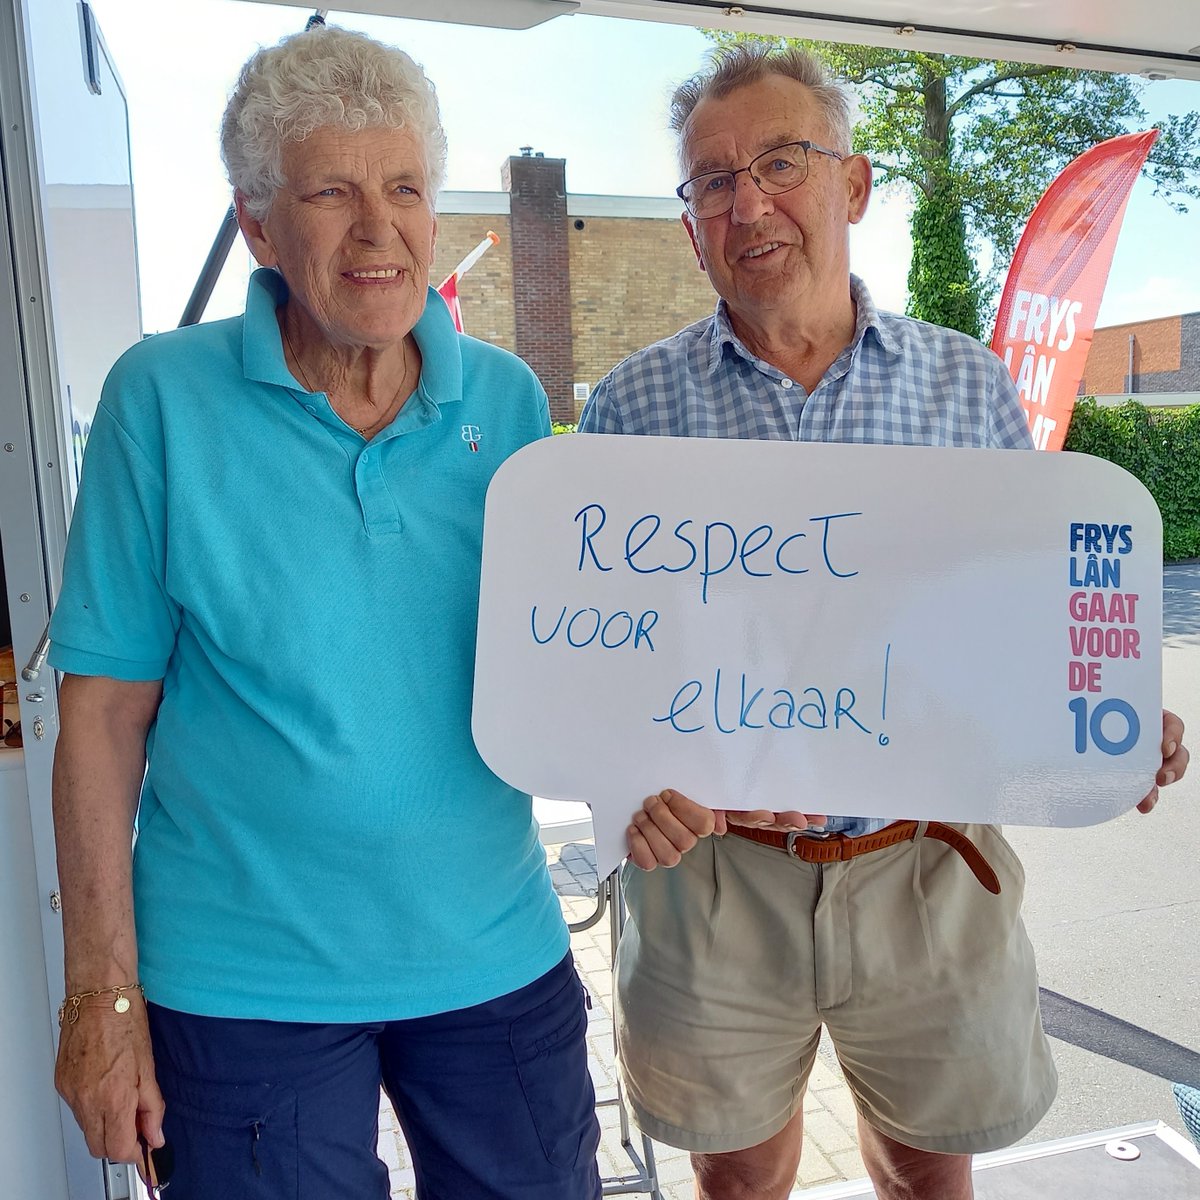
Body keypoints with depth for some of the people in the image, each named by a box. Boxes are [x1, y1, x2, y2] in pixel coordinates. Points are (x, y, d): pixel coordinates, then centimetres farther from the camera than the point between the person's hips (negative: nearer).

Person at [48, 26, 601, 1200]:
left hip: (498, 956, 3)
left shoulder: (509, 400, -1)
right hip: (248, 978, -2)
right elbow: (106, 707, -7)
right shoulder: (163, 396, -9)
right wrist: (101, 987, -6)